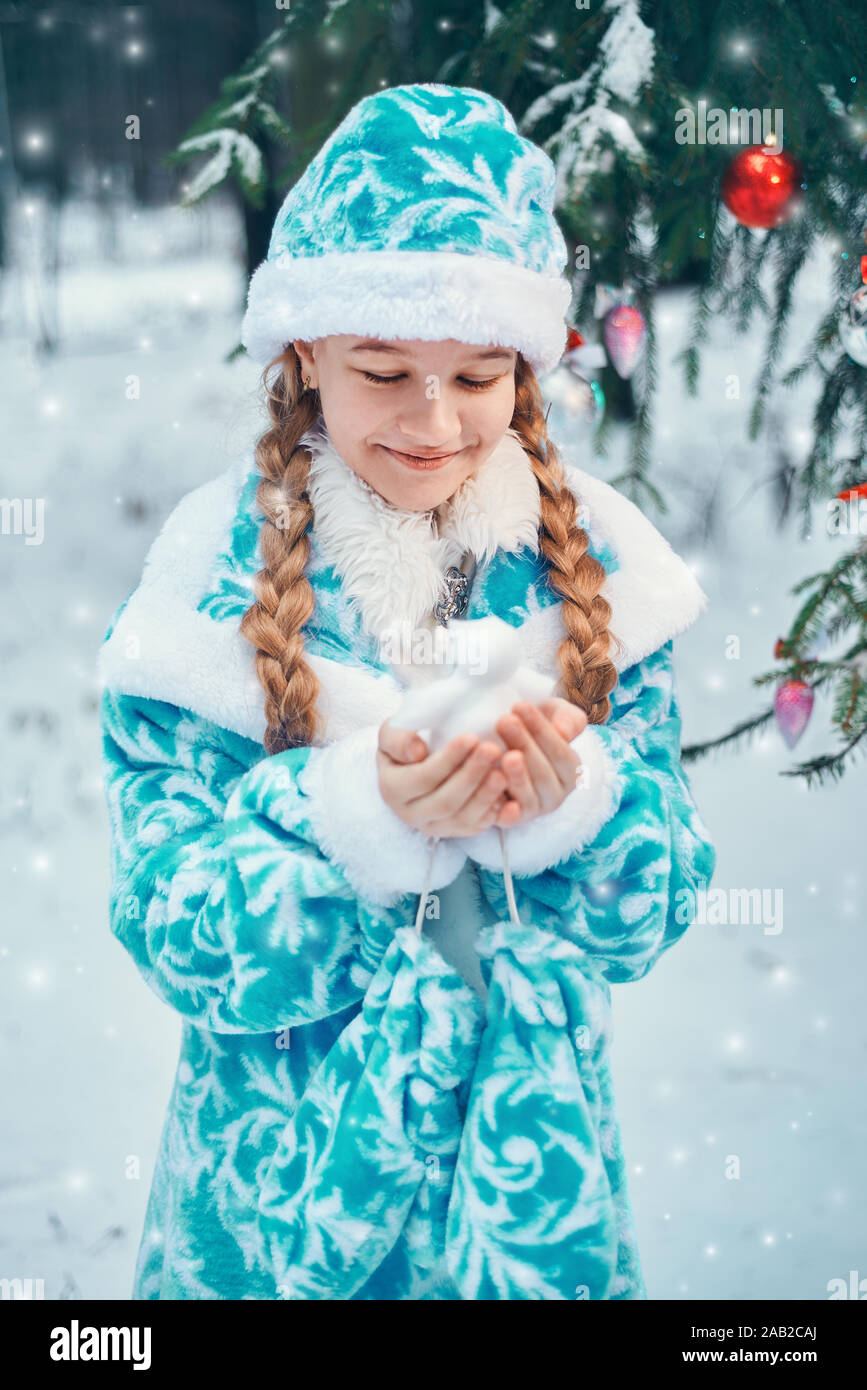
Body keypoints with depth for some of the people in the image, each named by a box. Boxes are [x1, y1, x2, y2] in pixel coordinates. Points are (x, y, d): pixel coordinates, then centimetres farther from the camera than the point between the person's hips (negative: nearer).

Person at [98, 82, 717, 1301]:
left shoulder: (588, 556, -4)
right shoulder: (217, 573, -11)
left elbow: (655, 913, -3)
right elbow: (176, 941, -14)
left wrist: (565, 804, -24)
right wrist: (363, 810, -29)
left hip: (537, 1164, 2)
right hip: (282, 1187, -2)